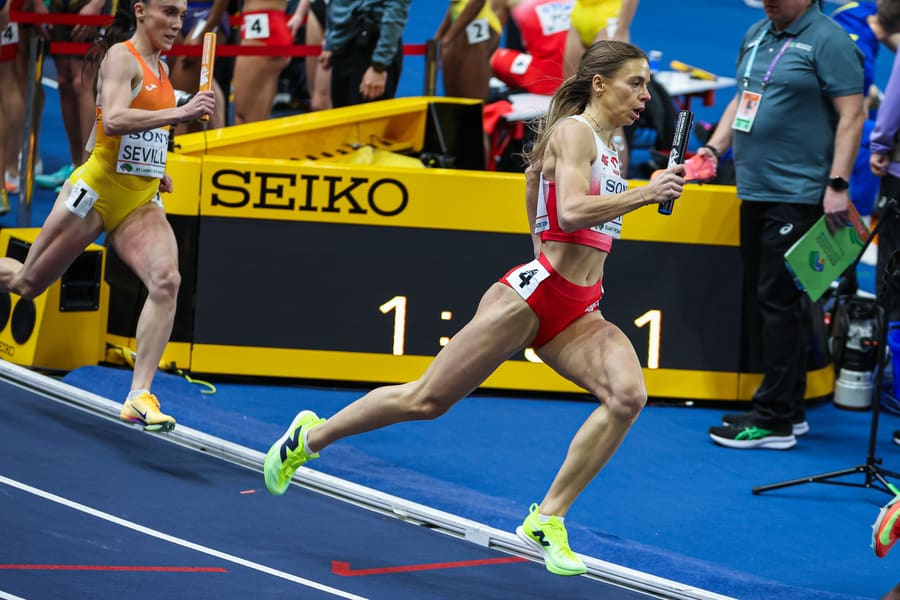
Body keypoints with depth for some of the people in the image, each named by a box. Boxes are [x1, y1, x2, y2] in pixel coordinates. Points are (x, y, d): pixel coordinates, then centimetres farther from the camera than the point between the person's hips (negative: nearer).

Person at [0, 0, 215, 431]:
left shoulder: (160, 68, 14)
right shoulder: (121, 56, -11)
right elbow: (113, 120, -29)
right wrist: (179, 113, -36)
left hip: (140, 204, 6)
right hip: (95, 193, -6)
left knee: (166, 281, -21)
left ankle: (139, 396, -23)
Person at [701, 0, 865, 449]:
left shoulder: (827, 41, -9)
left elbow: (852, 114, -13)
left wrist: (837, 185, -19)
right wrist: (713, 149, 13)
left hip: (797, 195, -9)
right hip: (755, 192, 9)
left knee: (779, 301, -9)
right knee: (760, 299, 11)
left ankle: (774, 420, -6)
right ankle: (789, 408, 19)